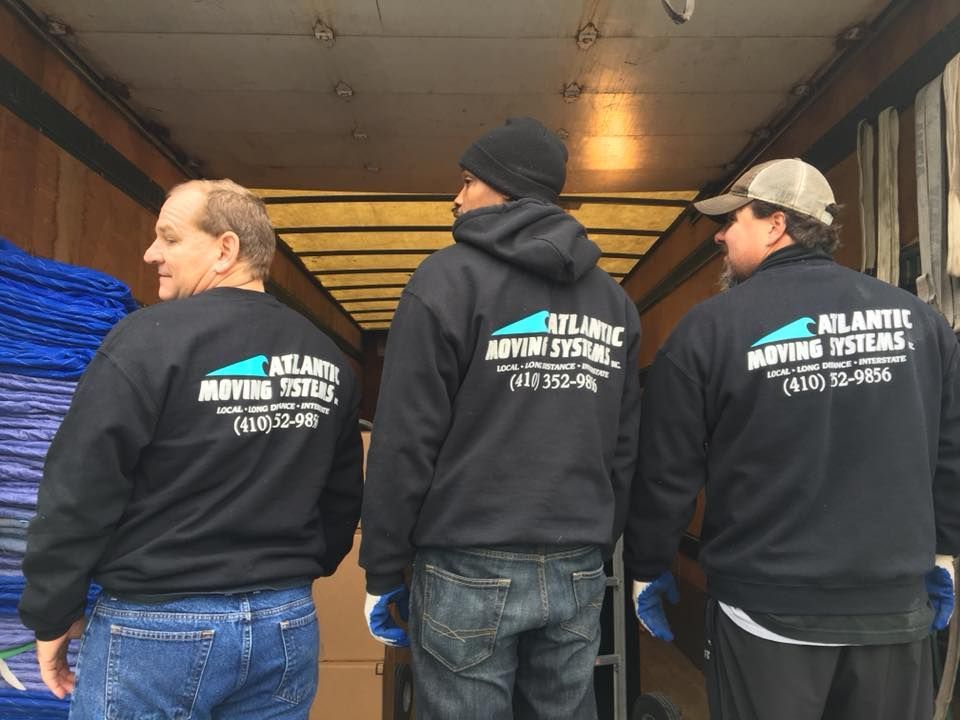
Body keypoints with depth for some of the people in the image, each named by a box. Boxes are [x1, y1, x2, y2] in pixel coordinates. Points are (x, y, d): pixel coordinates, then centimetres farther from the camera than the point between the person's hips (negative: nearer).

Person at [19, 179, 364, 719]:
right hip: (287, 626, 5)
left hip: (159, 627, -5)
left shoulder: (153, 337, -15)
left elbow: (79, 489, -13)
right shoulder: (327, 358, 2)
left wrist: (52, 615, 0)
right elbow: (342, 497, 9)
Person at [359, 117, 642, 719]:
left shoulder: (451, 276, -8)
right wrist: (598, 547, 17)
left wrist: (383, 569, -3)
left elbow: (406, 439, -12)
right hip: (578, 573, 6)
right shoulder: (614, 299, 8)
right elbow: (625, 447, 8)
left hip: (470, 570, -5)